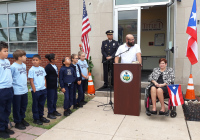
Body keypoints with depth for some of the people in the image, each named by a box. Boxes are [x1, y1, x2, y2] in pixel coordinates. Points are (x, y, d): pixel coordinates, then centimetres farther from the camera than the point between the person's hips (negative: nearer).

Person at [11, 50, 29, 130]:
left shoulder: (24, 65, 8)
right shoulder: (13, 66, -15)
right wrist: (12, 88, -11)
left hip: (25, 90, 7)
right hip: (17, 91, -7)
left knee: (24, 106, 17)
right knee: (17, 108, 6)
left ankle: (22, 119, 34)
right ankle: (17, 122, 20)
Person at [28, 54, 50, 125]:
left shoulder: (42, 69, 6)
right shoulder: (31, 70, -9)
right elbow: (31, 81, -10)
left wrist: (45, 87, 7)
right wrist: (34, 90, -12)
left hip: (43, 90, 5)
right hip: (36, 90, -5)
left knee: (41, 104, 15)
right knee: (35, 105, 6)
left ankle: (41, 117, 28)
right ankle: (36, 119, 17)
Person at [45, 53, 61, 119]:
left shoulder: (55, 66, 12)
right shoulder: (48, 67, -14)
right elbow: (46, 77, -13)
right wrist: (47, 85, -13)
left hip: (55, 85, 9)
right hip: (50, 86, -8)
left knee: (55, 98, 15)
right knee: (50, 99, -1)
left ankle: (54, 111, 28)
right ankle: (50, 113, 8)